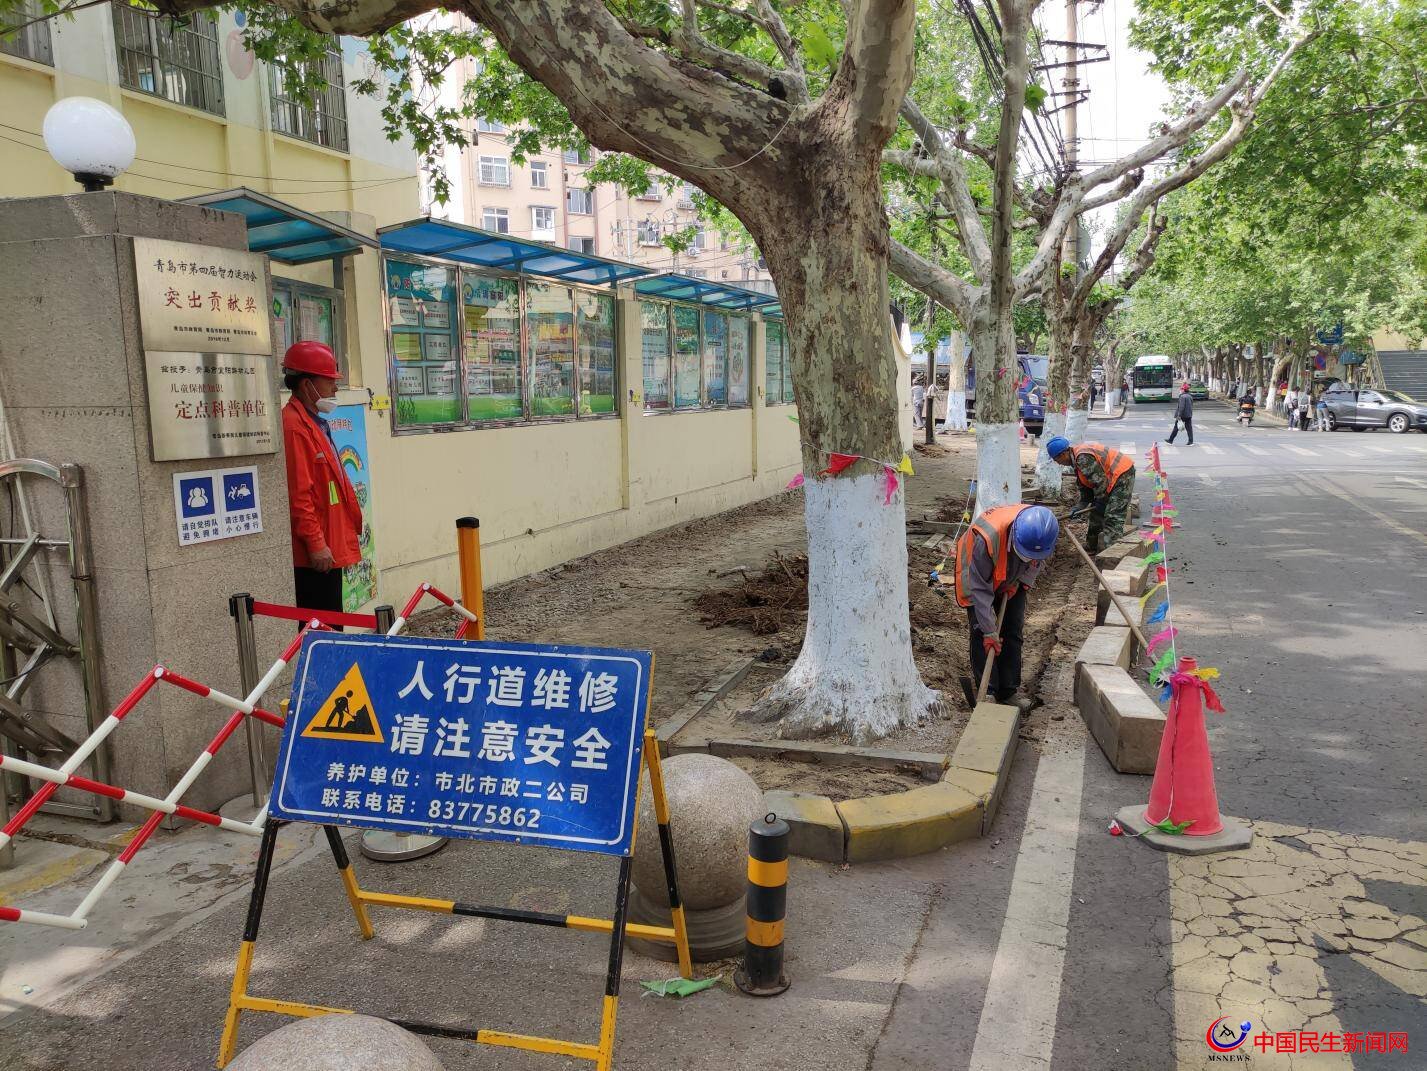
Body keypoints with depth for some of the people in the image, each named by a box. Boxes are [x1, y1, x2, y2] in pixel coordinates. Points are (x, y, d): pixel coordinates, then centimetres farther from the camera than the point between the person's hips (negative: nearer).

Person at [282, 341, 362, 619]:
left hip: (329, 546, 10)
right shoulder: (293, 426, -16)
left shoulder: (316, 422, 17)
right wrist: (316, 543, -21)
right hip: (314, 554, -10)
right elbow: (297, 494, -21)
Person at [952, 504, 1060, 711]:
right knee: (981, 634, -13)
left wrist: (1022, 582, -16)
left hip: (1013, 579, 4)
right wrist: (989, 632, -34)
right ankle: (987, 692, -7)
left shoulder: (1043, 530, -30)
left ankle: (1008, 692, 9)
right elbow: (980, 588, -36)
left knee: (1013, 632, 1)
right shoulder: (987, 538, -45)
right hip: (977, 576, -4)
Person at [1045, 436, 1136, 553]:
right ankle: (1092, 546, 30)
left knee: (1113, 519, -16)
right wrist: (1081, 505, 6)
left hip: (1122, 476, -11)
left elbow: (1100, 481, -24)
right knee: (1096, 514, 18)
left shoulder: (1083, 458, -25)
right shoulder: (1077, 459, 9)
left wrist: (1100, 503, -12)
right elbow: (1085, 486, 15)